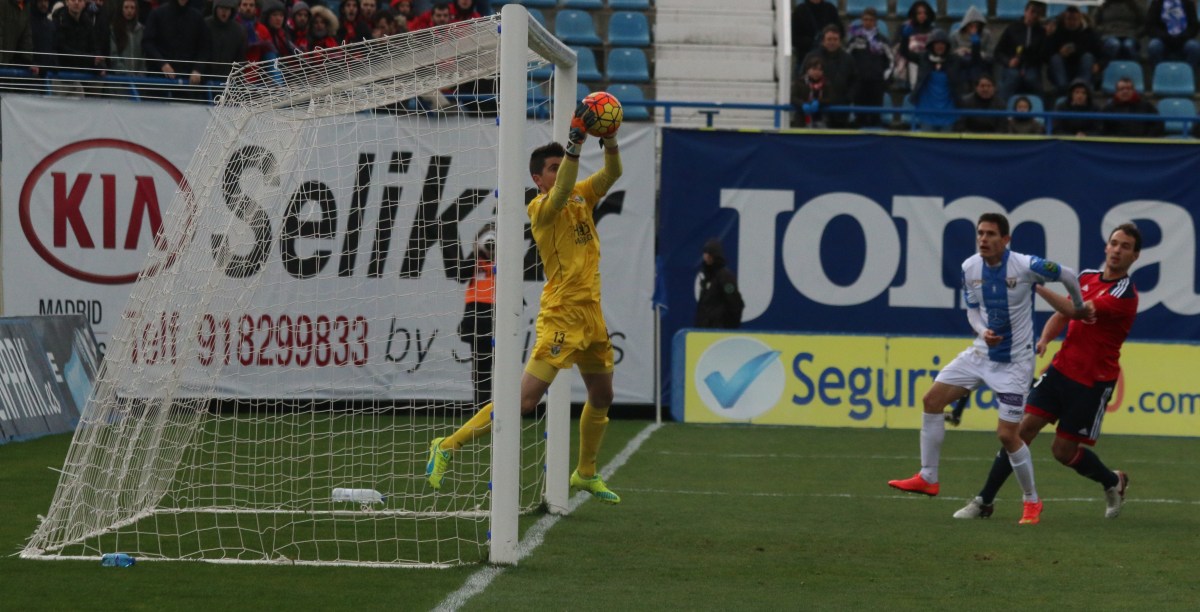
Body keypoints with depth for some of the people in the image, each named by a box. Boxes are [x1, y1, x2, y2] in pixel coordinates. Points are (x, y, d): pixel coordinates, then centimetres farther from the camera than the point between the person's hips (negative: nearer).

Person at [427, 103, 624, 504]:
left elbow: (612, 173, 3)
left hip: (591, 314, 8)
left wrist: (609, 138, -15)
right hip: (561, 316, -8)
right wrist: (576, 139, -36)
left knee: (602, 398, 18)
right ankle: (447, 448, -7)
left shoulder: (582, 197, 10)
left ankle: (586, 474, 36)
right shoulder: (539, 207, -10)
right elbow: (560, 193, -30)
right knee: (524, 399, -14)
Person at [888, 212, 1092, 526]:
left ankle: (1032, 502, 10)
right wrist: (983, 331, -12)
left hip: (1014, 362, -6)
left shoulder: (1026, 266, -21)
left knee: (1007, 434, -9)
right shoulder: (969, 268, -3)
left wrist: (1079, 307, 10)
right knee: (932, 400, -1)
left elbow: (1067, 275, -6)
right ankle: (928, 478, 11)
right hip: (981, 353, 6)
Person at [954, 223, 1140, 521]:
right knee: (1024, 427, -5)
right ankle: (985, 501, 0)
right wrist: (1045, 338, -3)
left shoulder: (1125, 293, -16)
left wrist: (1038, 285, -29)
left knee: (1064, 450, 0)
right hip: (1061, 370, 5)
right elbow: (1062, 315, 18)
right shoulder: (1087, 277, 7)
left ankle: (1113, 482, 29)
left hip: (1094, 382, -5)